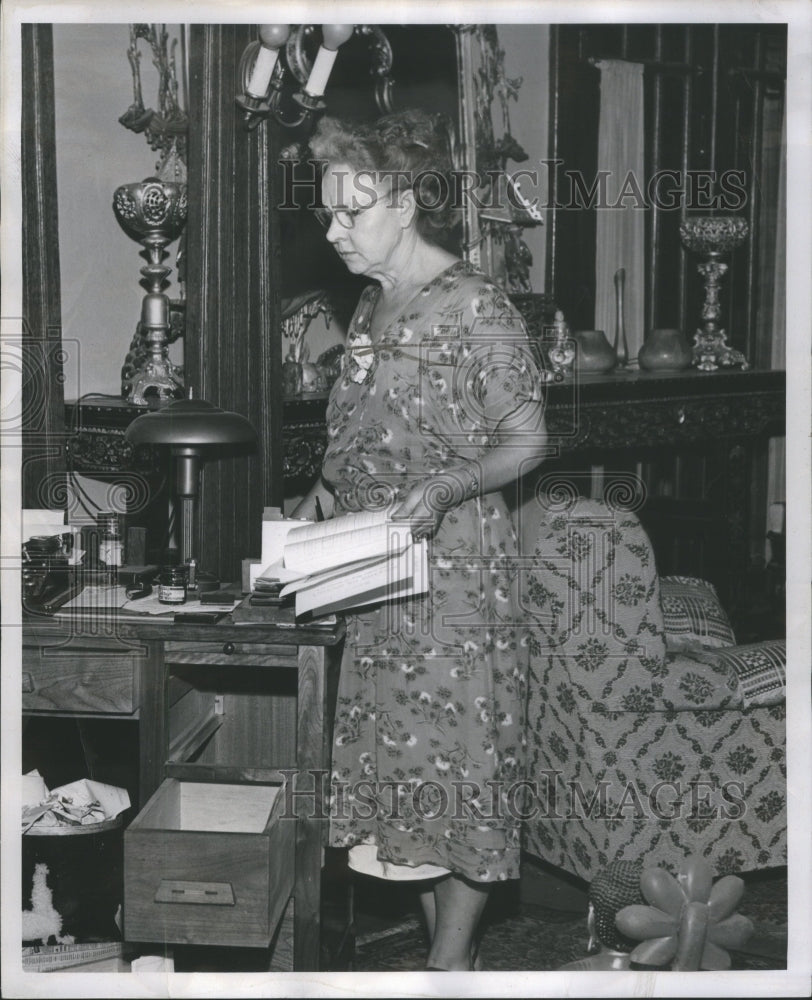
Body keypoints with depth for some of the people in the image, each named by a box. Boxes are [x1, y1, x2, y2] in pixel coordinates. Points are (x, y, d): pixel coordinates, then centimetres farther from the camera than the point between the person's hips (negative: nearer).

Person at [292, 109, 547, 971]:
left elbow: (525, 443, -10)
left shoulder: (476, 309, -12)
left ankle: (451, 964, 10)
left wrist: (443, 488, -25)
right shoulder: (372, 307, 12)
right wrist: (325, 495, 7)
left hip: (455, 567, -8)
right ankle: (439, 946, 23)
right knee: (399, 751, 11)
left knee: (455, 752, -1)